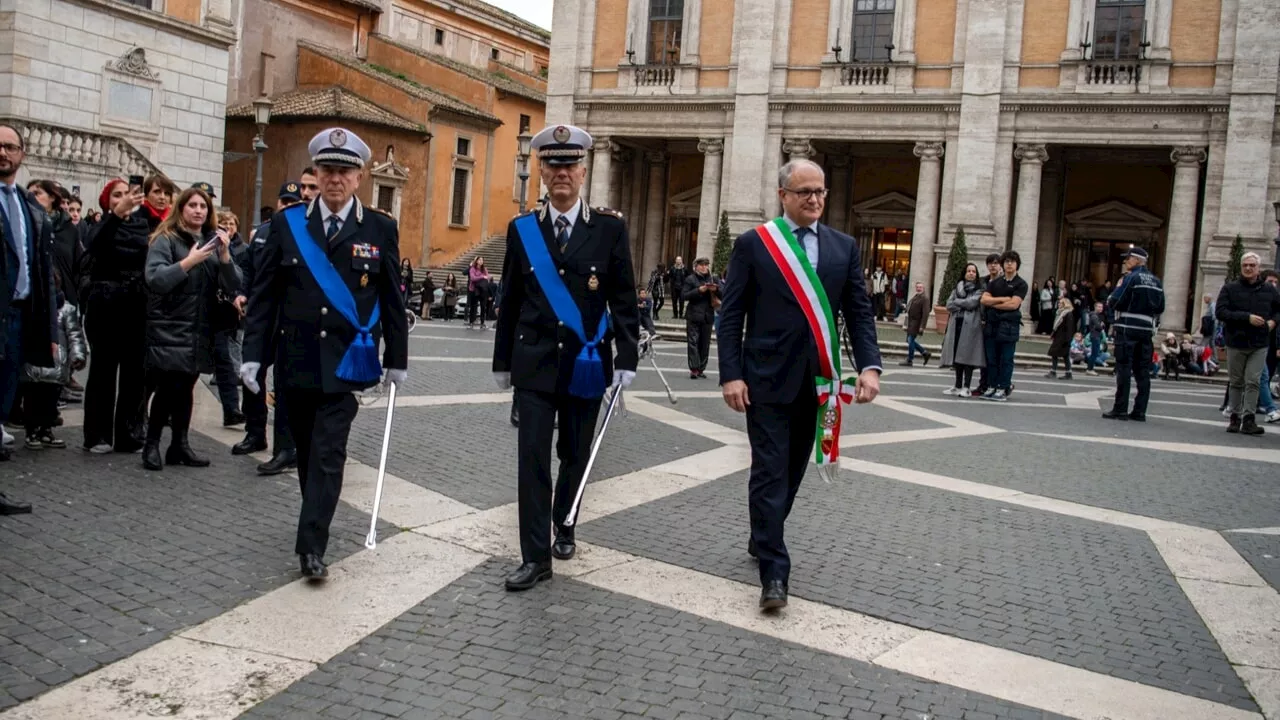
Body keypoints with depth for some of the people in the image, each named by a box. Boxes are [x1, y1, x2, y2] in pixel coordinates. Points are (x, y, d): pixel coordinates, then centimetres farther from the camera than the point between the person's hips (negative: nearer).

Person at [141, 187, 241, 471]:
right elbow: (154, 280, -15)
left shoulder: (213, 241, 11)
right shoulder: (166, 240, -1)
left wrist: (225, 255, -13)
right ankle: (152, 445, 4)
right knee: (169, 388, -9)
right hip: (168, 329, -4)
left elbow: (233, 287, 2)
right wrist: (188, 262, -23)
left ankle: (180, 444, 15)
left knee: (186, 389, 5)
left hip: (199, 331, 4)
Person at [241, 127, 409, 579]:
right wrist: (253, 353, -2)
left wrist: (396, 360, 5)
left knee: (328, 453, -8)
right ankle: (317, 523, 32)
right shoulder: (287, 224, 4)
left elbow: (392, 299, 4)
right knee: (307, 451, 14)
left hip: (345, 362, -2)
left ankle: (311, 545, -6)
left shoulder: (381, 229, 0)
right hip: (296, 360, 3)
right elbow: (264, 294, 4)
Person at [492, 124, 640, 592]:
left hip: (586, 365, 0)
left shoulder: (610, 228, -2)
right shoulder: (521, 230, 3)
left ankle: (563, 526, 37)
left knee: (575, 456, 13)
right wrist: (502, 362, 9)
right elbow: (510, 302, 8)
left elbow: (624, 300, -2)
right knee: (532, 459, -3)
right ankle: (536, 557, 3)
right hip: (534, 364, 1)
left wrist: (627, 360, -10)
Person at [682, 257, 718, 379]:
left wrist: (716, 290, -12)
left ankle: (701, 369, 11)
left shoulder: (712, 279, 11)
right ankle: (694, 369, -10)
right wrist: (699, 290, -16)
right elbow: (683, 296, -7)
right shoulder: (690, 279, 1)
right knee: (693, 342, -8)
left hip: (708, 316, 3)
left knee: (705, 344, 4)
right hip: (694, 316, -3)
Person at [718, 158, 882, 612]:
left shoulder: (844, 247, 9)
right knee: (770, 472, -6)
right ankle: (774, 572, -4)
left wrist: (869, 365, -7)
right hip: (768, 378, -4)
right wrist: (731, 375, -11)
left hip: (817, 381, 4)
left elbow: (859, 312, 7)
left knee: (793, 471, 14)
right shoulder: (753, 244, -2)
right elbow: (731, 315, -3)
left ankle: (762, 541, 34)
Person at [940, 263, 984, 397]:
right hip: (956, 325, 4)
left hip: (971, 326, -4)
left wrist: (957, 302, 1)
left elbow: (973, 302, -12)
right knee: (957, 356, 5)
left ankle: (966, 388, -8)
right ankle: (958, 386, 12)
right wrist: (965, 304, -7)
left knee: (967, 356, -8)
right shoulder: (957, 288, 17)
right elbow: (949, 305, 5)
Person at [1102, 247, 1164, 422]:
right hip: (1147, 330, 6)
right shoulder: (1156, 281, 13)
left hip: (1127, 329, -6)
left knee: (1124, 369, -4)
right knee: (1142, 371, 6)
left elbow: (1114, 303, -14)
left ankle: (1120, 410, -3)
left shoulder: (1131, 278, -9)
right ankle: (1139, 411, 7)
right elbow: (1161, 307, 16)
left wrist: (1118, 287, 4)